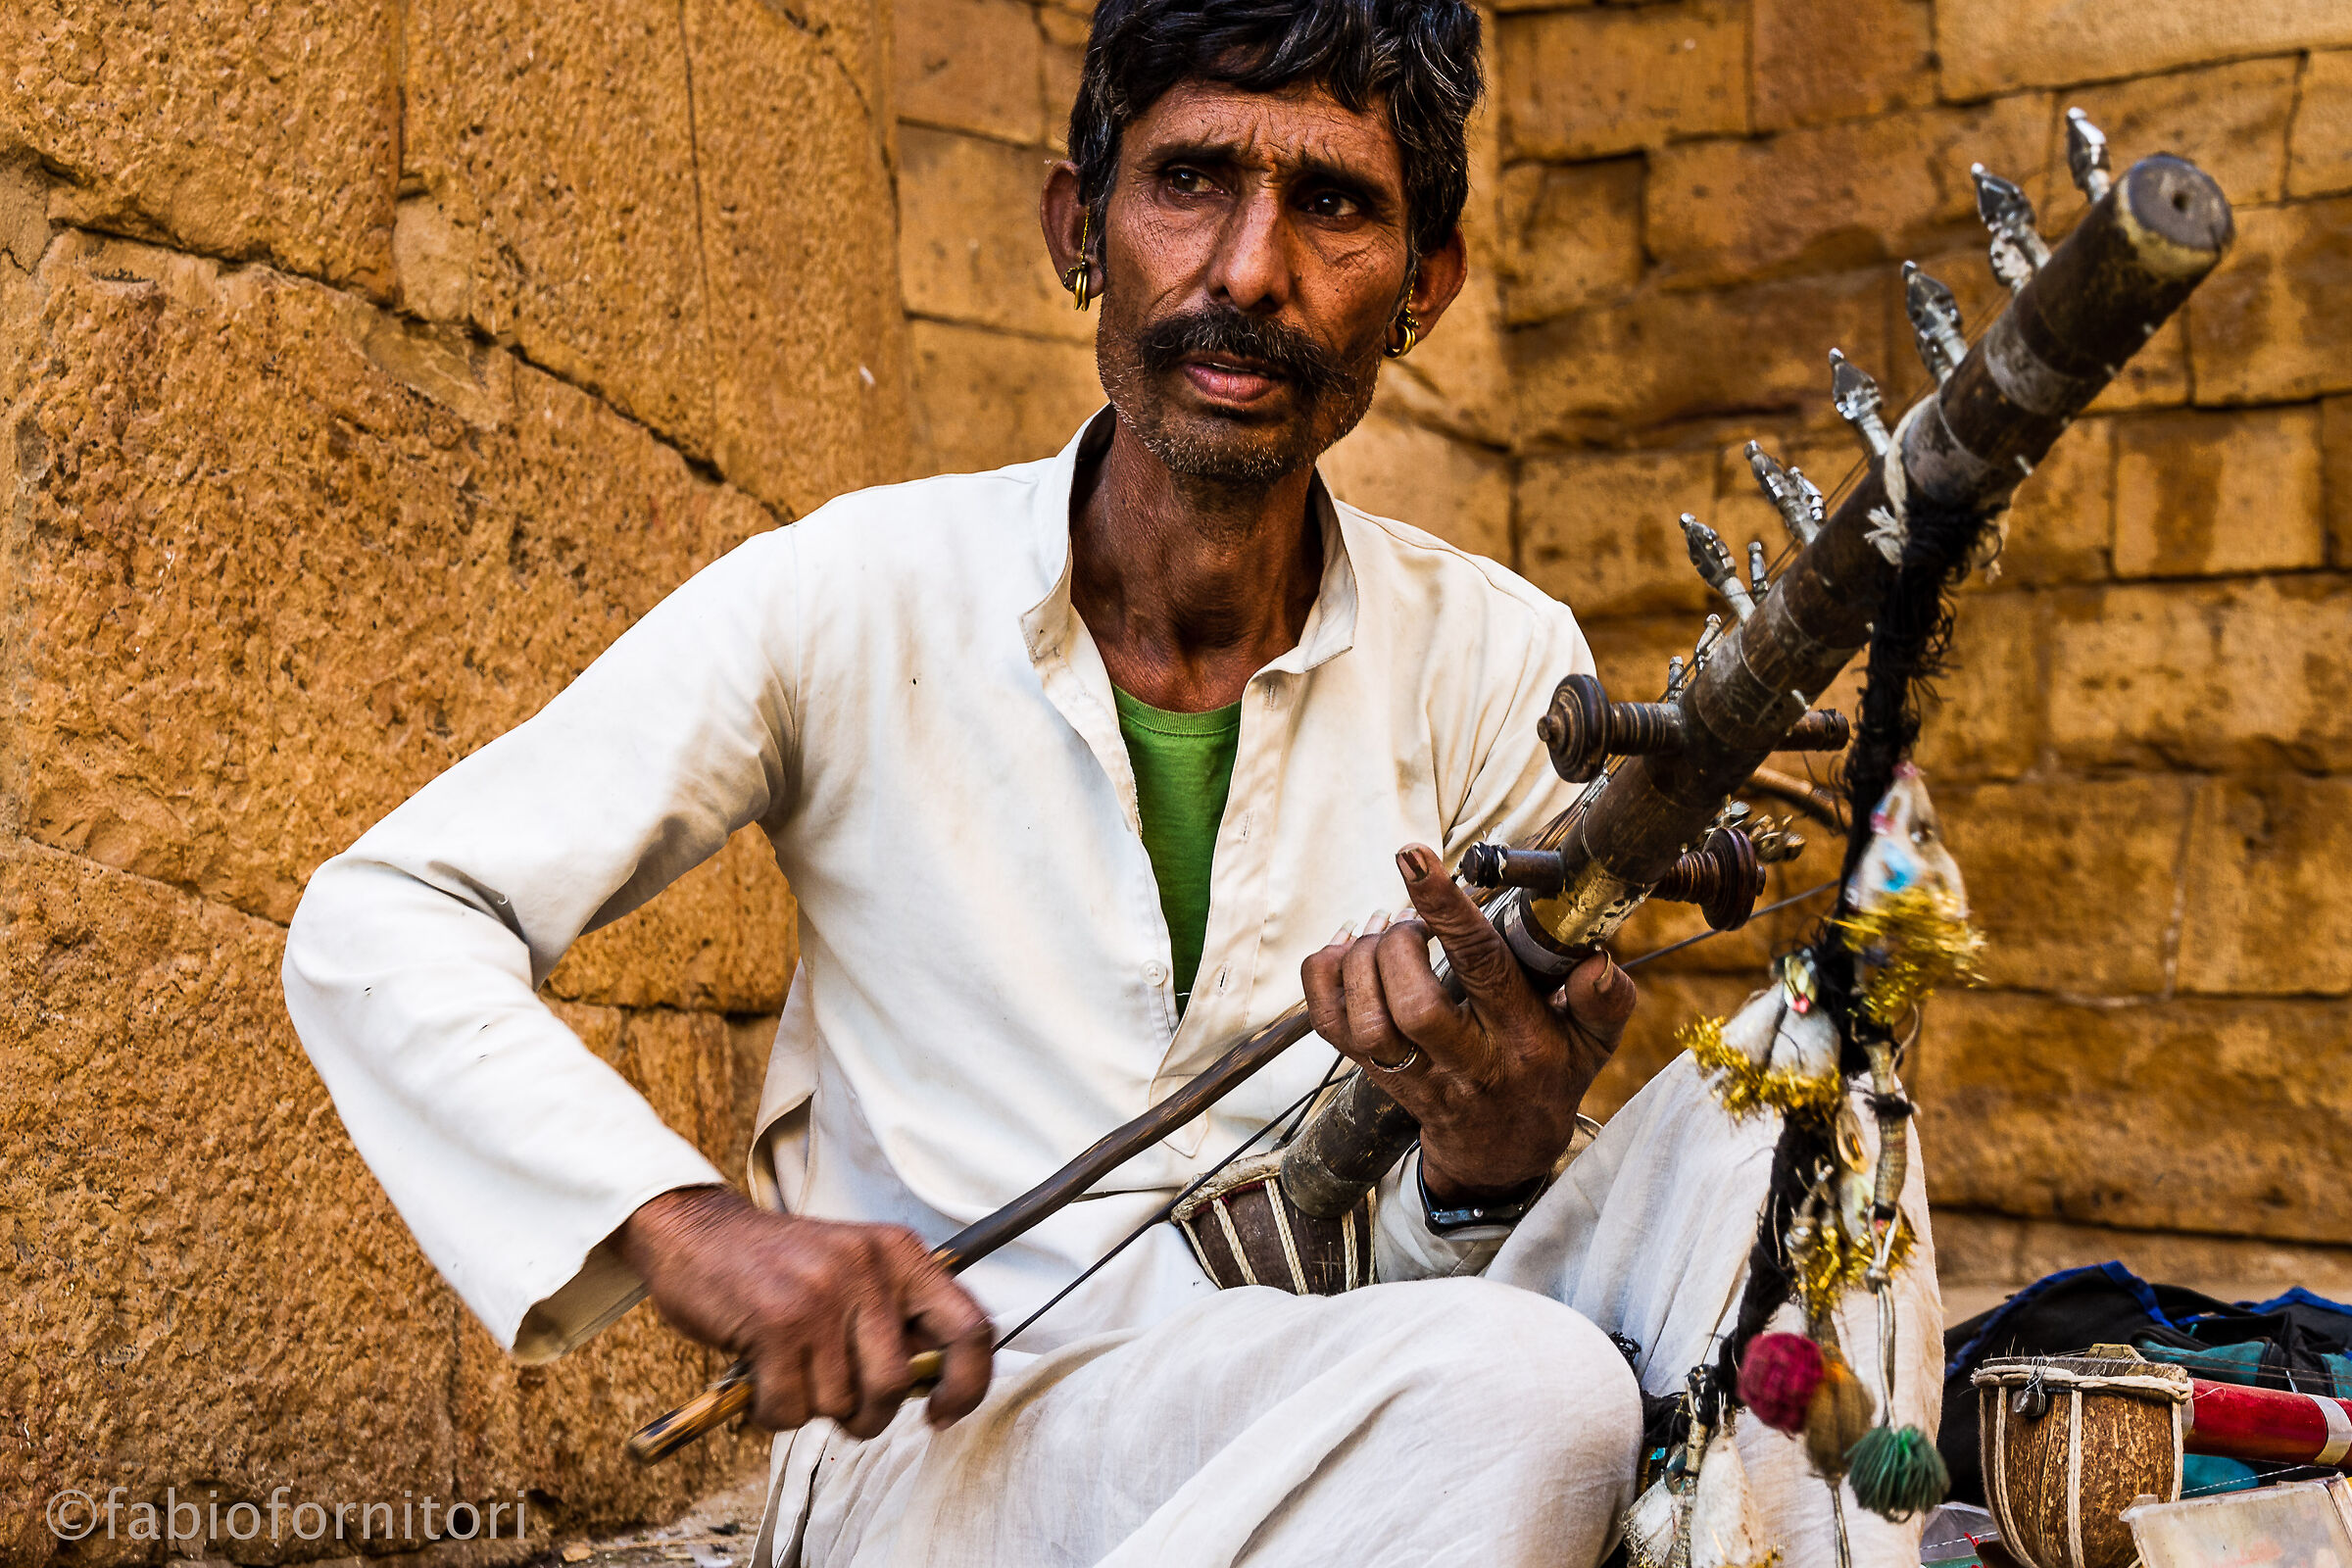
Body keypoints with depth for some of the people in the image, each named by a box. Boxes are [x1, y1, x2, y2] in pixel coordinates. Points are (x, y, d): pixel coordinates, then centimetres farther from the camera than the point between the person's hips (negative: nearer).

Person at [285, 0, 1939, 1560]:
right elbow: (373, 930, -5)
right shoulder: (857, 602, -6)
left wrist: (1492, 1153, -22)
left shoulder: (1496, 663, 1)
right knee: (1522, 1384, -32)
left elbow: (1439, 1274, 4)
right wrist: (684, 1224, -21)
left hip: (1347, 1396, 4)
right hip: (940, 1426, -3)